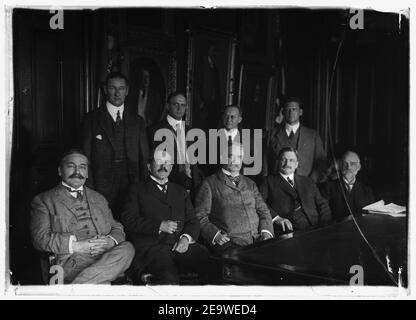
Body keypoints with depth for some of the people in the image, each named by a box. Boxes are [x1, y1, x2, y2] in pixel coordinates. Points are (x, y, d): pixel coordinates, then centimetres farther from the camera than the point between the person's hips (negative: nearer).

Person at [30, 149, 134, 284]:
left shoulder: (99, 199, 29)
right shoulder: (42, 201, 14)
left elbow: (117, 228, 23)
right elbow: (40, 239, 0)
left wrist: (110, 241, -4)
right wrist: (77, 246, -13)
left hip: (105, 255, 7)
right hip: (71, 261, -6)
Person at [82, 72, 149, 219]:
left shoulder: (137, 121, 12)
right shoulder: (92, 119, 5)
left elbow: (144, 159, 12)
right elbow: (86, 157, 2)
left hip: (131, 186, 2)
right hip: (102, 188, -2)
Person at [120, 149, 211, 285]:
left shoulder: (181, 191, 26)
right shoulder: (137, 190, 15)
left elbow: (192, 221, 19)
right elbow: (128, 220, 1)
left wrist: (186, 237, -4)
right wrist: (159, 225, -10)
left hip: (180, 245, 4)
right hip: (151, 246, -4)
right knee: (169, 276, -35)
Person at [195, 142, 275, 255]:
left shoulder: (250, 183, 23)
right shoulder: (210, 184, 6)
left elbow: (263, 211, 20)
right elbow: (200, 216, 1)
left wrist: (266, 232, 1)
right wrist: (215, 235, -15)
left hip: (258, 240, 5)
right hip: (229, 243, -5)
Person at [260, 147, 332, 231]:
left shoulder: (308, 182, 24)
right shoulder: (269, 181, 13)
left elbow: (322, 205, 17)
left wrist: (325, 227, -1)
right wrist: (276, 217, -19)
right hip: (287, 232, -3)